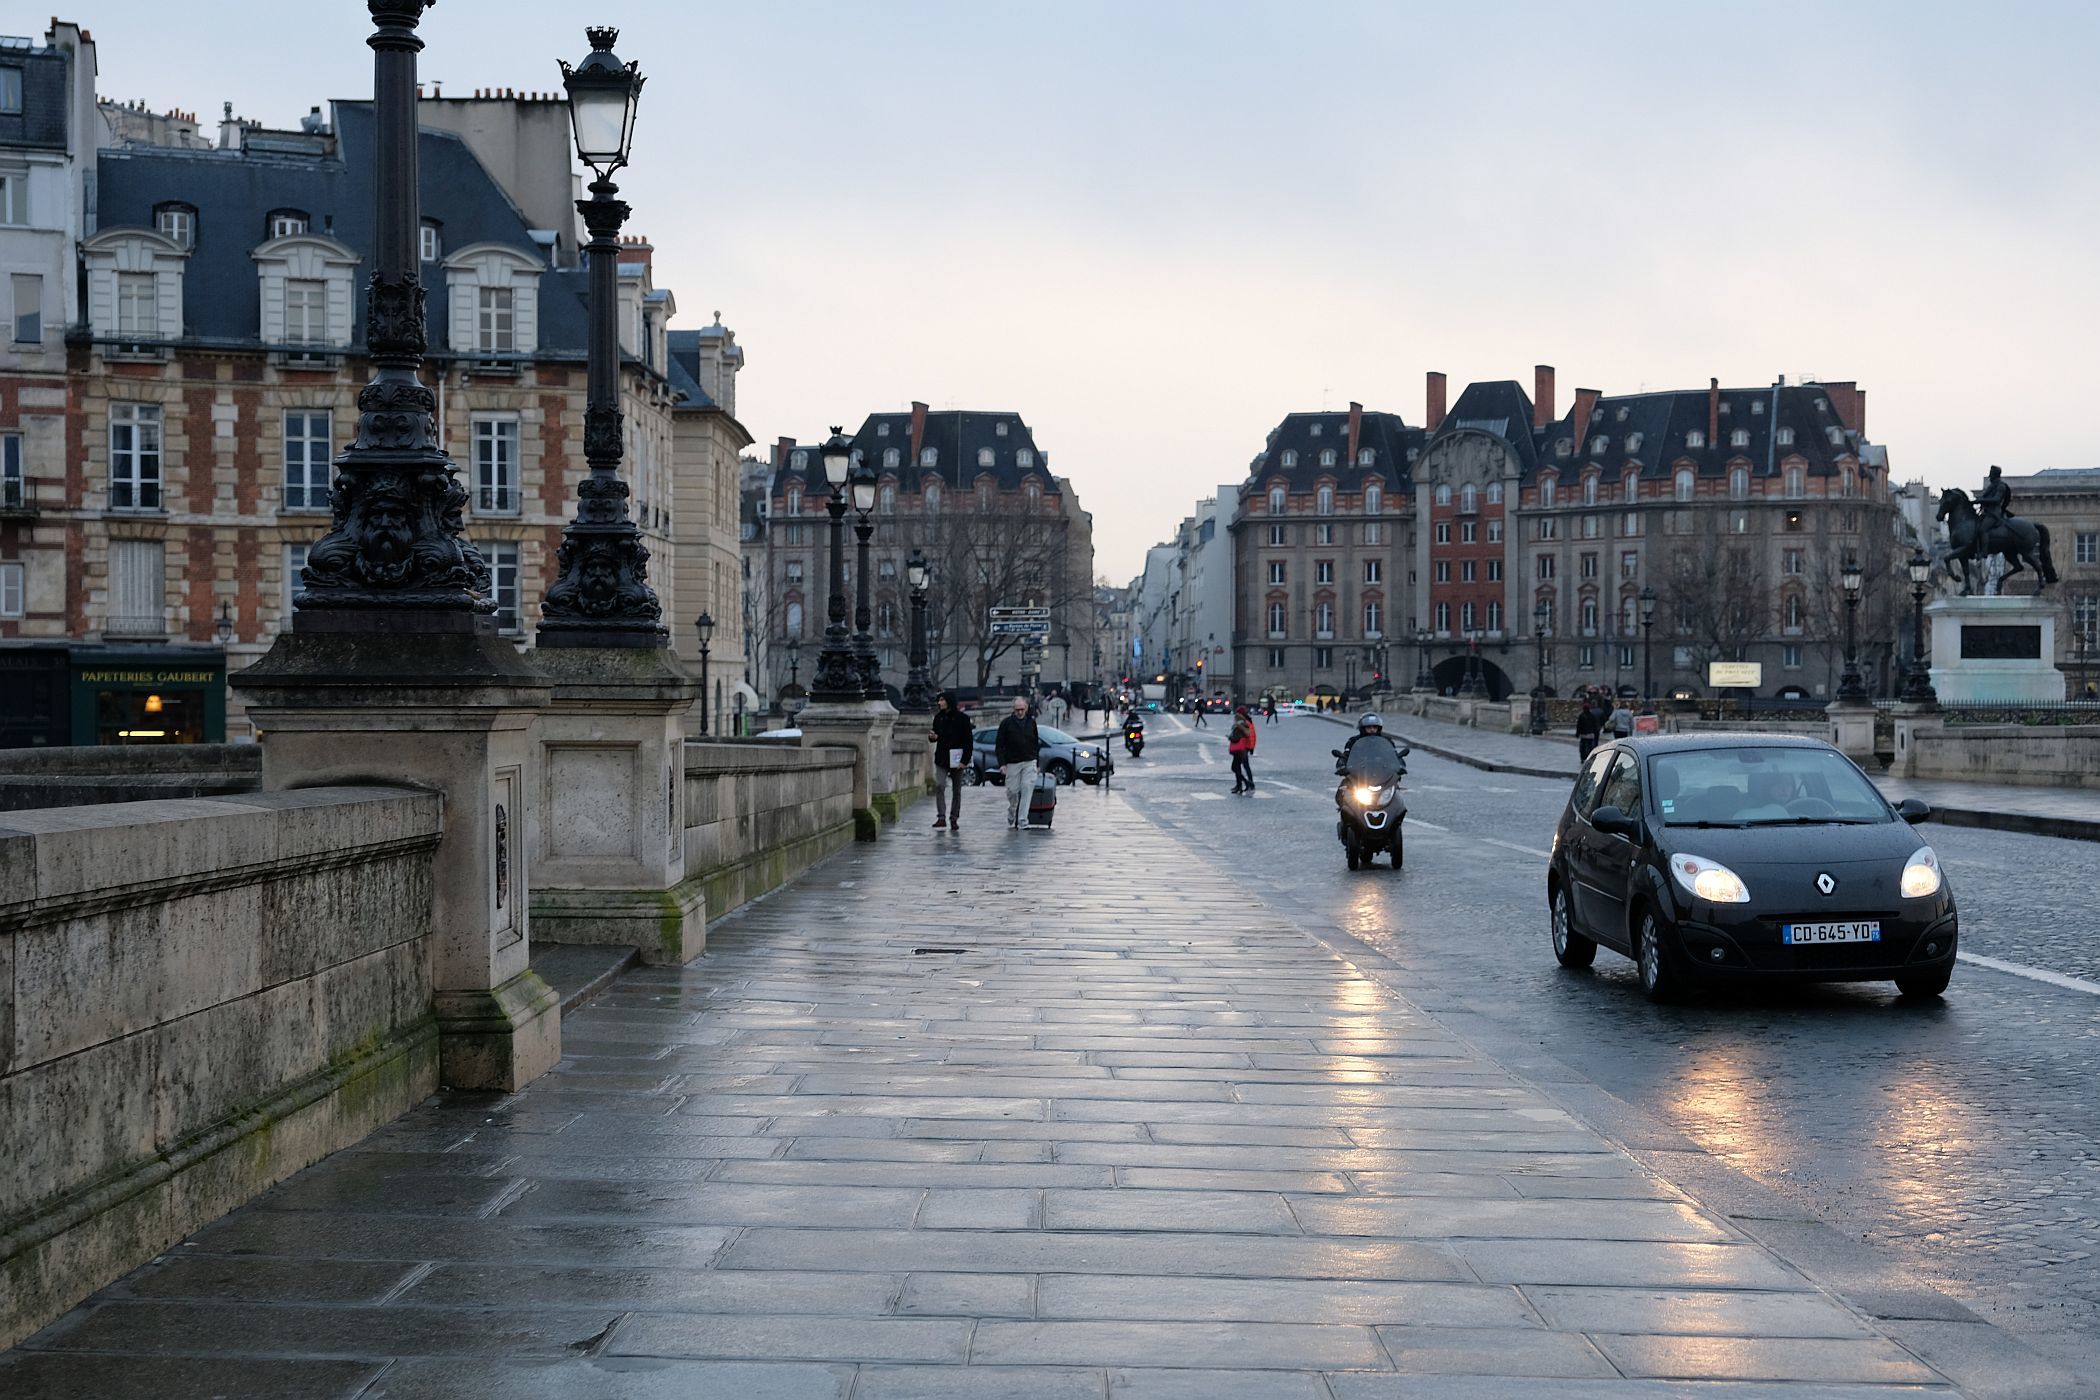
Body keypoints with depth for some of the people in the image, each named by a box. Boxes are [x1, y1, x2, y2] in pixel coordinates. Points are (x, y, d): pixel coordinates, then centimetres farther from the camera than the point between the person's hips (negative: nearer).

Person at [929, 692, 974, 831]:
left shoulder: (962, 718, -5)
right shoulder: (938, 718, 7)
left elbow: (968, 741, -7)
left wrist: (965, 760, -14)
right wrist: (934, 737, -6)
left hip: (956, 760, -3)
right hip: (942, 759, 3)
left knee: (956, 790, 5)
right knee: (939, 786, -14)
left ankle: (954, 819, 12)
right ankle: (941, 818, -17)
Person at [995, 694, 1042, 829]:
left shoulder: (1031, 722, 8)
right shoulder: (1006, 723, -1)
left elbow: (1036, 743, 16)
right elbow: (999, 745, -1)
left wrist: (1037, 763, 13)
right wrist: (1002, 763, -10)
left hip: (1029, 763, 1)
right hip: (1012, 763, -1)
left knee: (1027, 790, -10)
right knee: (1012, 792, 3)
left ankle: (1022, 821, -10)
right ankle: (1011, 817, 28)